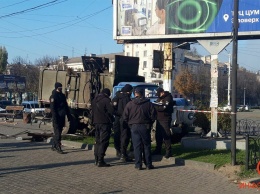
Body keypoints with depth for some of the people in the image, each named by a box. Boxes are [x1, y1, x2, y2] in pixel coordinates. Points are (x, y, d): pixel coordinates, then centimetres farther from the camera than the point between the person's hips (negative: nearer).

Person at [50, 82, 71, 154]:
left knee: (58, 132, 14)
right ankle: (58, 148, -5)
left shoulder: (62, 95, 14)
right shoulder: (53, 96, -9)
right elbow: (52, 108, -15)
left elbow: (66, 106, 19)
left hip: (62, 117, 8)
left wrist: (68, 115, 15)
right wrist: (55, 118, -21)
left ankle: (54, 146, 23)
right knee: (57, 133, -7)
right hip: (57, 117, -8)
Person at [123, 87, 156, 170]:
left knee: (137, 146, 3)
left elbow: (125, 117, 1)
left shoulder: (130, 104, 0)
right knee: (147, 146, 6)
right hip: (145, 127, 0)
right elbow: (153, 116, -2)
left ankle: (138, 165, 1)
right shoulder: (148, 104, 0)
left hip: (134, 127, 0)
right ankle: (148, 164, 7)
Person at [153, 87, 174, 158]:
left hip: (165, 120, -8)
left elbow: (164, 107, -19)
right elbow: (156, 105, 16)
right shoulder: (159, 98, 17)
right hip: (159, 119, 8)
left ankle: (168, 151, -5)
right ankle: (158, 150, 23)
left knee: (166, 135, -9)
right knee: (158, 135, 12)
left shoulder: (168, 98, -9)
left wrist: (156, 107, -11)